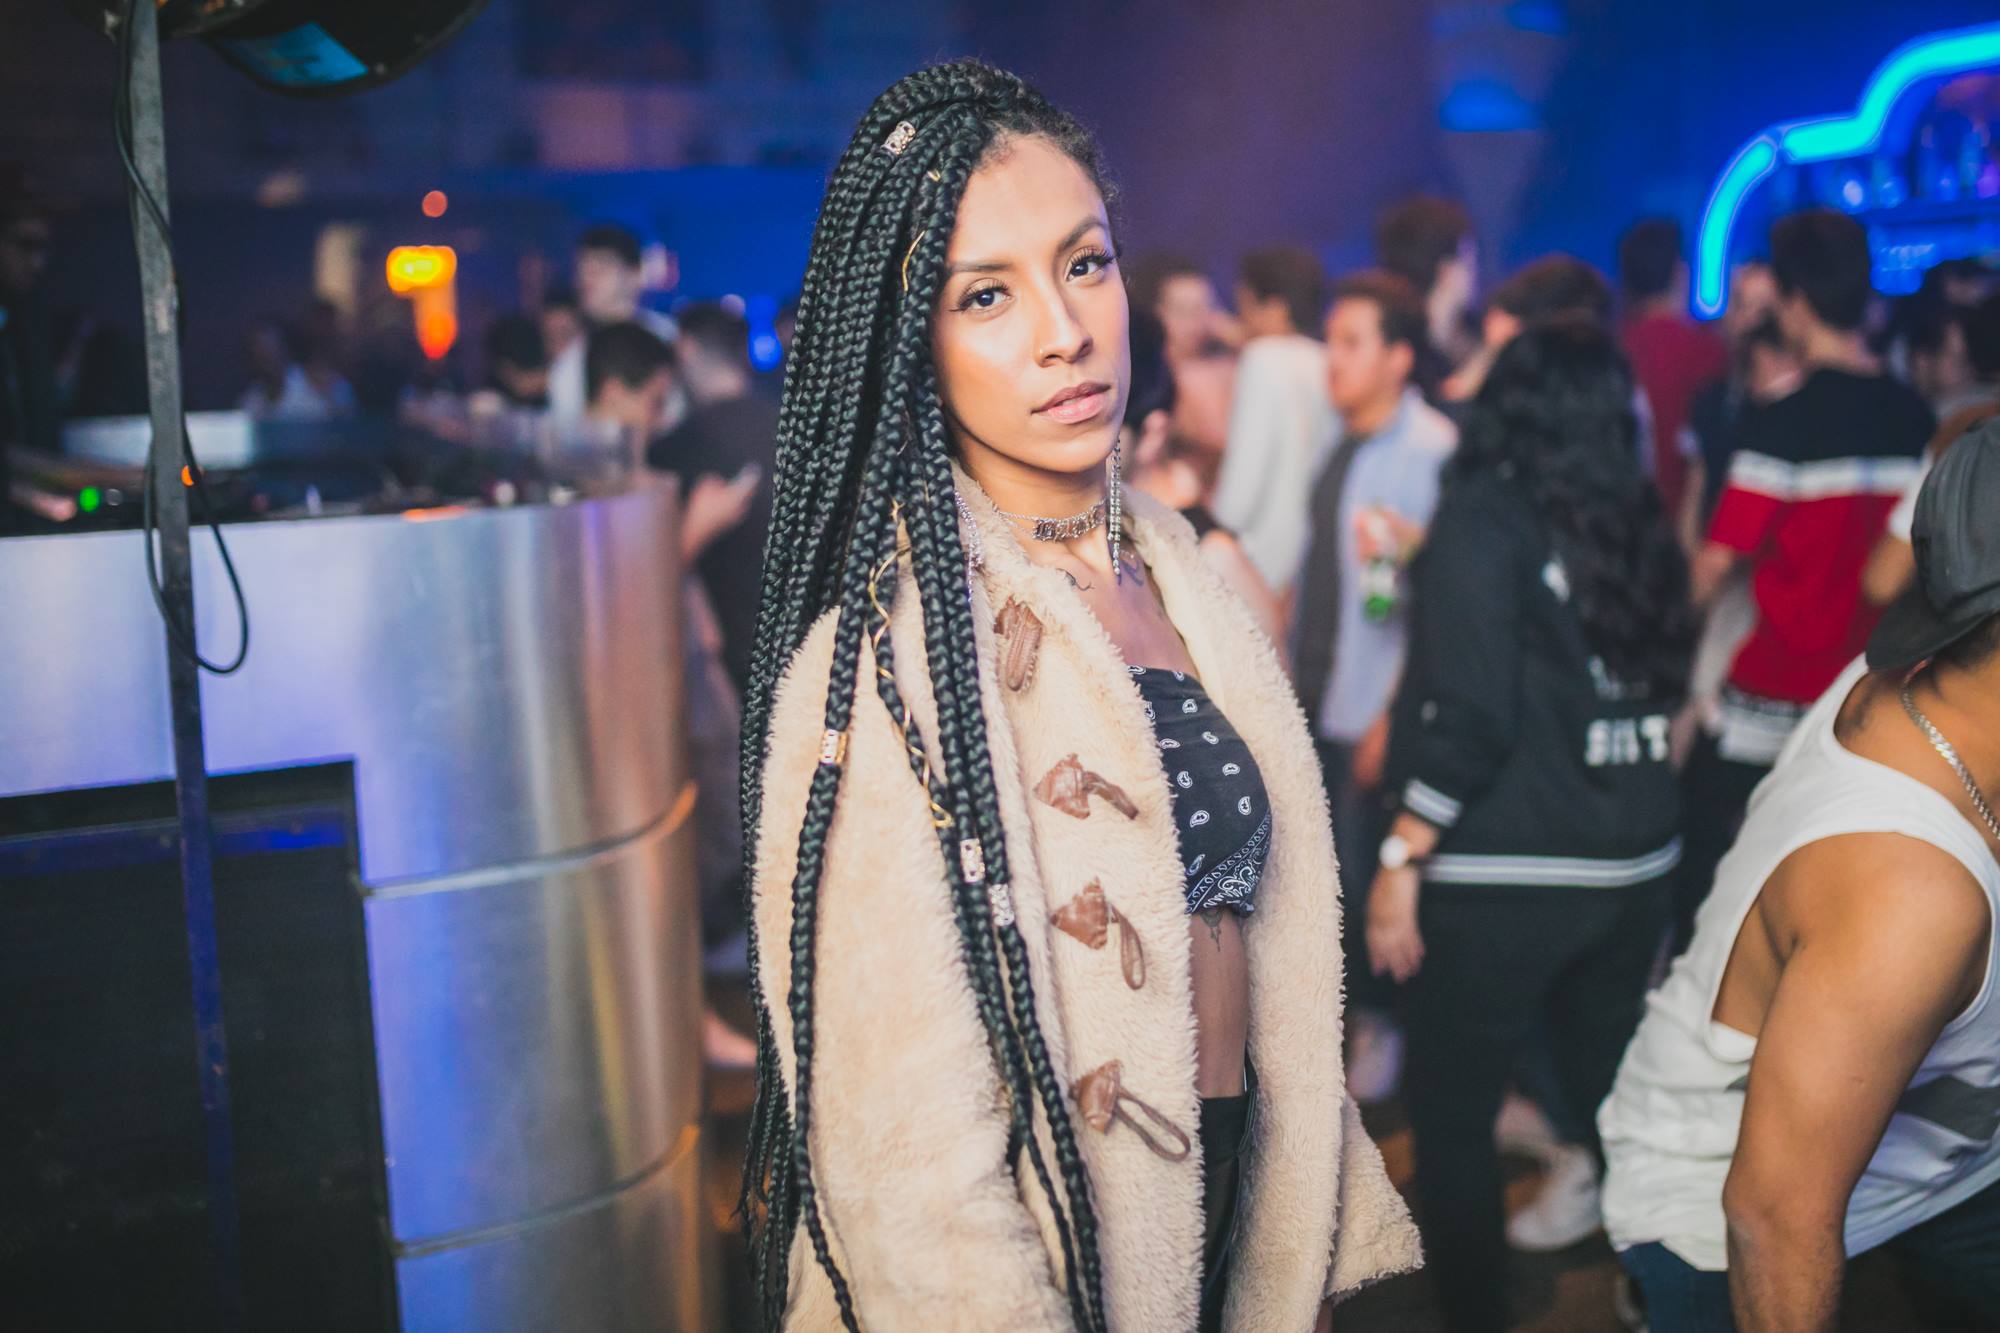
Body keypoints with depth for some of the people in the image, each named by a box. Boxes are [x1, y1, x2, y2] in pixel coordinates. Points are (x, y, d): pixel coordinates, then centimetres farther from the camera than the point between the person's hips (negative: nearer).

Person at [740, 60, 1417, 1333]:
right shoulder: (887, 656, -23)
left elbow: (1266, 925, 7)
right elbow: (905, 1148, -23)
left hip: (1232, 1207, 7)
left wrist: (1330, 1227, 9)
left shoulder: (1176, 571, 0)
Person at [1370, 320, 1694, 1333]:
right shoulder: (1636, 522, 8)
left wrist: (1402, 858, -12)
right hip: (1634, 865, 6)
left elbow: (1467, 717, -18)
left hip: (1502, 872, -6)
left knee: (1449, 1113, 6)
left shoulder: (1484, 520, -9)